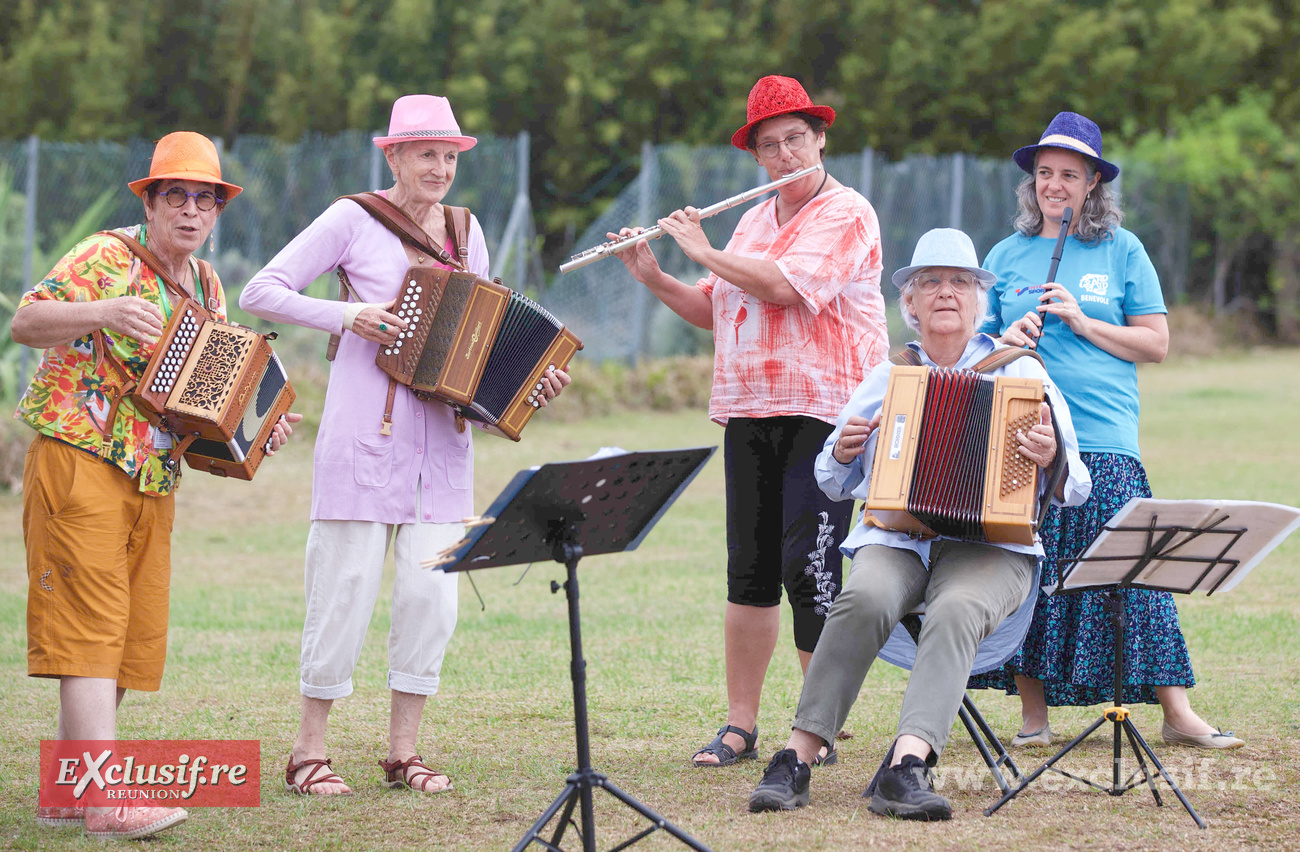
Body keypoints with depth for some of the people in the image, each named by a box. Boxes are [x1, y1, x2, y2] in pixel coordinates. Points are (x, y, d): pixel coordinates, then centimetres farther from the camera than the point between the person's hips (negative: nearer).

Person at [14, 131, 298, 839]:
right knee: (91, 627, -13)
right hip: (79, 463, -8)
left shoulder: (208, 288, 17)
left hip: (154, 482, 8)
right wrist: (103, 312, -32)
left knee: (133, 639, 5)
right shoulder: (105, 257, -6)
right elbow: (26, 323, -16)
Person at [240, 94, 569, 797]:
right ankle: (309, 750, 6)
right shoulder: (353, 220, -1)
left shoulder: (464, 231, 14)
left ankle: (403, 751, 10)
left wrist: (531, 379, 3)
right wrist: (345, 316, -14)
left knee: (431, 588, 0)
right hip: (365, 431, -5)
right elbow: (260, 293, -2)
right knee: (345, 584, -4)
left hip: (440, 437, 5)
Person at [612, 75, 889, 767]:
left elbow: (784, 285, -20)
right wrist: (651, 277, 7)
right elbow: (712, 311, 22)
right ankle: (739, 725, 10)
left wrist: (703, 250, -9)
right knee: (749, 569, 6)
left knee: (809, 568, -10)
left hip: (824, 414, -7)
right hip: (749, 415, 7)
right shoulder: (753, 222, 18)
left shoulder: (846, 215, -6)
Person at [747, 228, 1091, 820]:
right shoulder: (886, 379, 20)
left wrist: (1051, 461, -14)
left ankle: (905, 766, -51)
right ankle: (797, 758, -36)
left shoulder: (1021, 373, 13)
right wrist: (843, 454, 2)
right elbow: (835, 485, 26)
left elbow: (1075, 489, 9)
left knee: (957, 610, -36)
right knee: (867, 598, -33)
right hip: (894, 537, 2)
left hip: (988, 547, -2)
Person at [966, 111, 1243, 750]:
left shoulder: (1122, 251, 9)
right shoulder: (1006, 256, 14)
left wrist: (1083, 321, -6)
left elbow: (1156, 343, 6)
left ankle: (1177, 714, -4)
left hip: (1104, 441, -2)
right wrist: (1006, 341, -4)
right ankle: (1034, 715, 8)